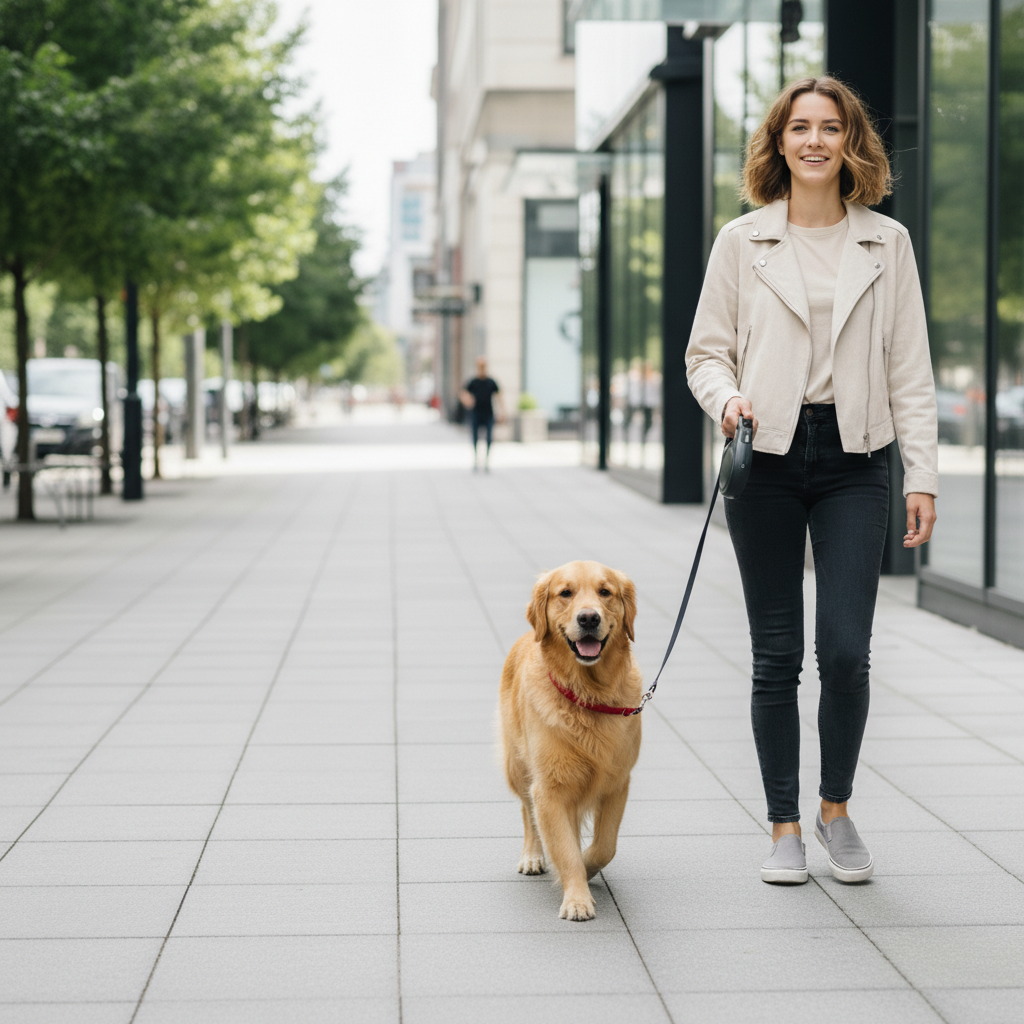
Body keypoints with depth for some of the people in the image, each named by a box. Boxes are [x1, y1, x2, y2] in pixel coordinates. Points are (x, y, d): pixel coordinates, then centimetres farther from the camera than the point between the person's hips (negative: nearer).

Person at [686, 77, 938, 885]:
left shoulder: (887, 243, 7)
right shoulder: (741, 241, 5)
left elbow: (910, 368, 6)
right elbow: (707, 350, 9)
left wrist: (923, 475, 0)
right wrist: (727, 399, -13)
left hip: (854, 461, 0)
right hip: (767, 457, 0)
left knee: (846, 651, -7)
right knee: (777, 656, 3)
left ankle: (837, 808, 17)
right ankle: (785, 826, 16)